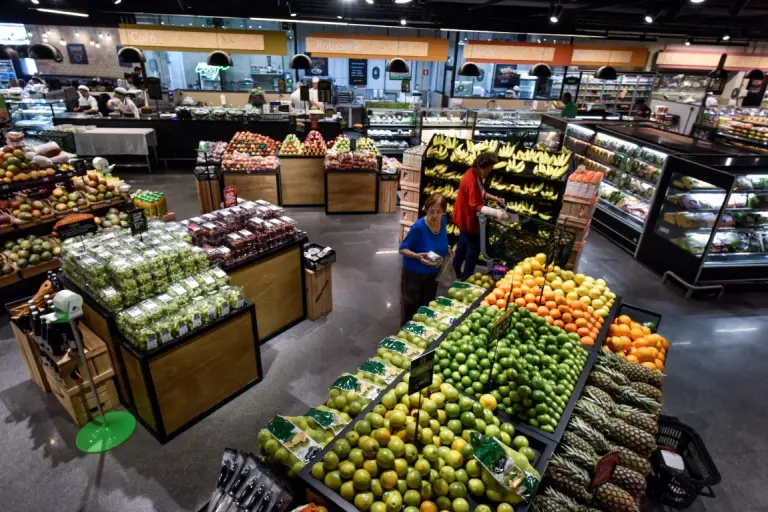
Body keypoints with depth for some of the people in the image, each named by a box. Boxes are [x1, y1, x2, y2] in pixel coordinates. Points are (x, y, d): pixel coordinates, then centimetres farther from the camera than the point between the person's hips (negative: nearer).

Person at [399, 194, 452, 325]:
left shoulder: (443, 221, -9)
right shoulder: (418, 227, -28)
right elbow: (402, 249, -19)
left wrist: (447, 249, -6)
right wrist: (417, 255, -36)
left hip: (433, 273, 6)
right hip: (414, 274, -6)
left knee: (427, 306, 23)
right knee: (410, 307, 13)